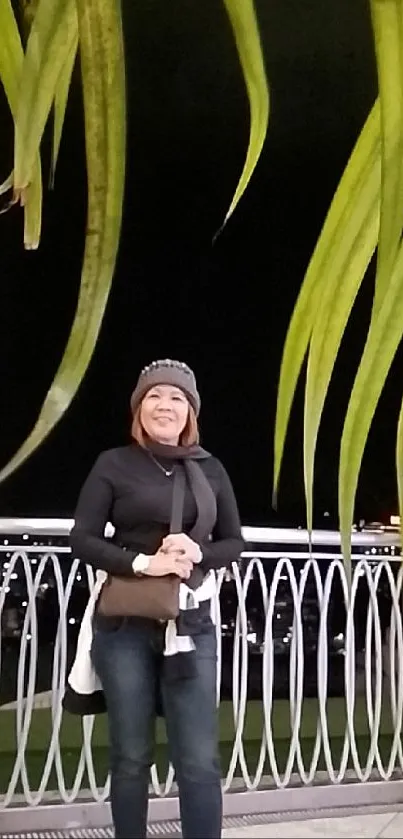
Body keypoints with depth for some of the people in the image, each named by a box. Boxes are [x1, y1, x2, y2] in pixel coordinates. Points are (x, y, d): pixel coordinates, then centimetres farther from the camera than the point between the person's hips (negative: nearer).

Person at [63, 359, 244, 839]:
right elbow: (82, 540, -4)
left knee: (199, 761, 1)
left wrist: (198, 554, -10)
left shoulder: (210, 469, 8)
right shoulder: (114, 464, 0)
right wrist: (143, 562, -18)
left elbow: (234, 542, 11)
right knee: (130, 758, 9)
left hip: (192, 624, 2)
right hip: (125, 626, -1)